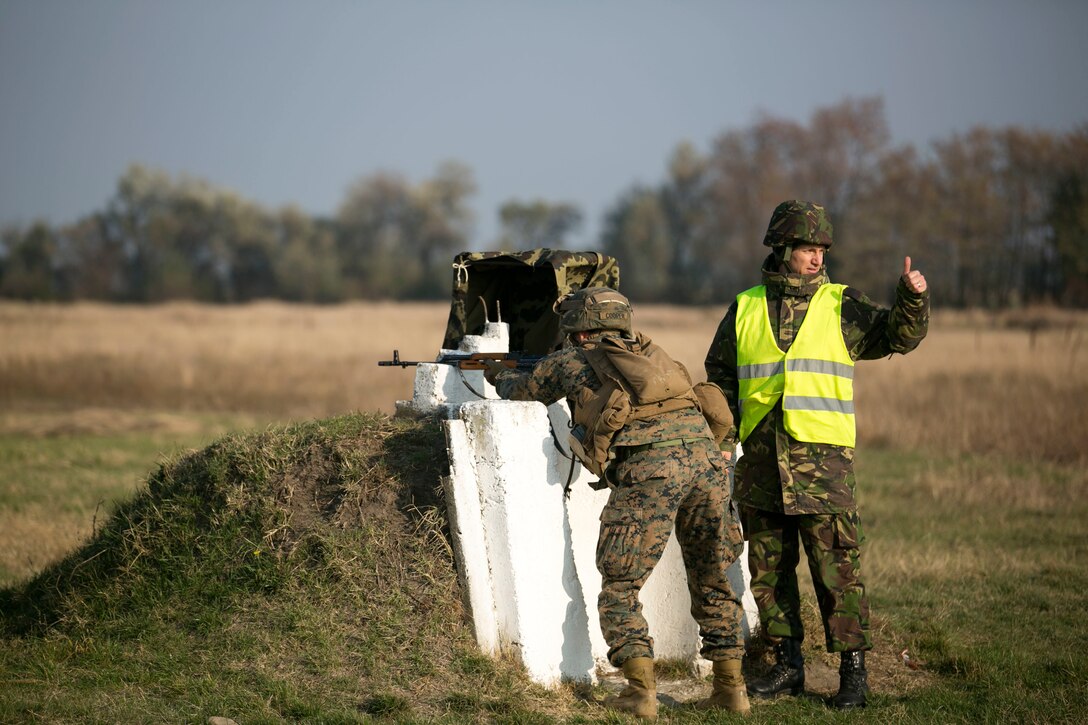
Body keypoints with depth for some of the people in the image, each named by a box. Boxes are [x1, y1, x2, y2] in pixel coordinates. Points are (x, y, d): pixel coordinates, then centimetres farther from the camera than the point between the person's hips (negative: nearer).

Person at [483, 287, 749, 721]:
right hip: (705, 456, 5)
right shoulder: (648, 351, 29)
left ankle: (641, 690, -5)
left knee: (619, 587, 6)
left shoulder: (570, 362, 18)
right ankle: (730, 687, 16)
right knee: (712, 582, 17)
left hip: (648, 469, -5)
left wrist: (498, 374, 57)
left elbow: (522, 391, 37)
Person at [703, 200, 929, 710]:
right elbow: (719, 376, 20)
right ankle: (787, 664, 19)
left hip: (822, 457, -3)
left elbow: (898, 335, -2)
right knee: (768, 567, 8)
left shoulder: (840, 305, 5)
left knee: (836, 566, -7)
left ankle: (853, 670, -2)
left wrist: (912, 298, -21)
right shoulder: (744, 309, 11)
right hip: (761, 459, 3)